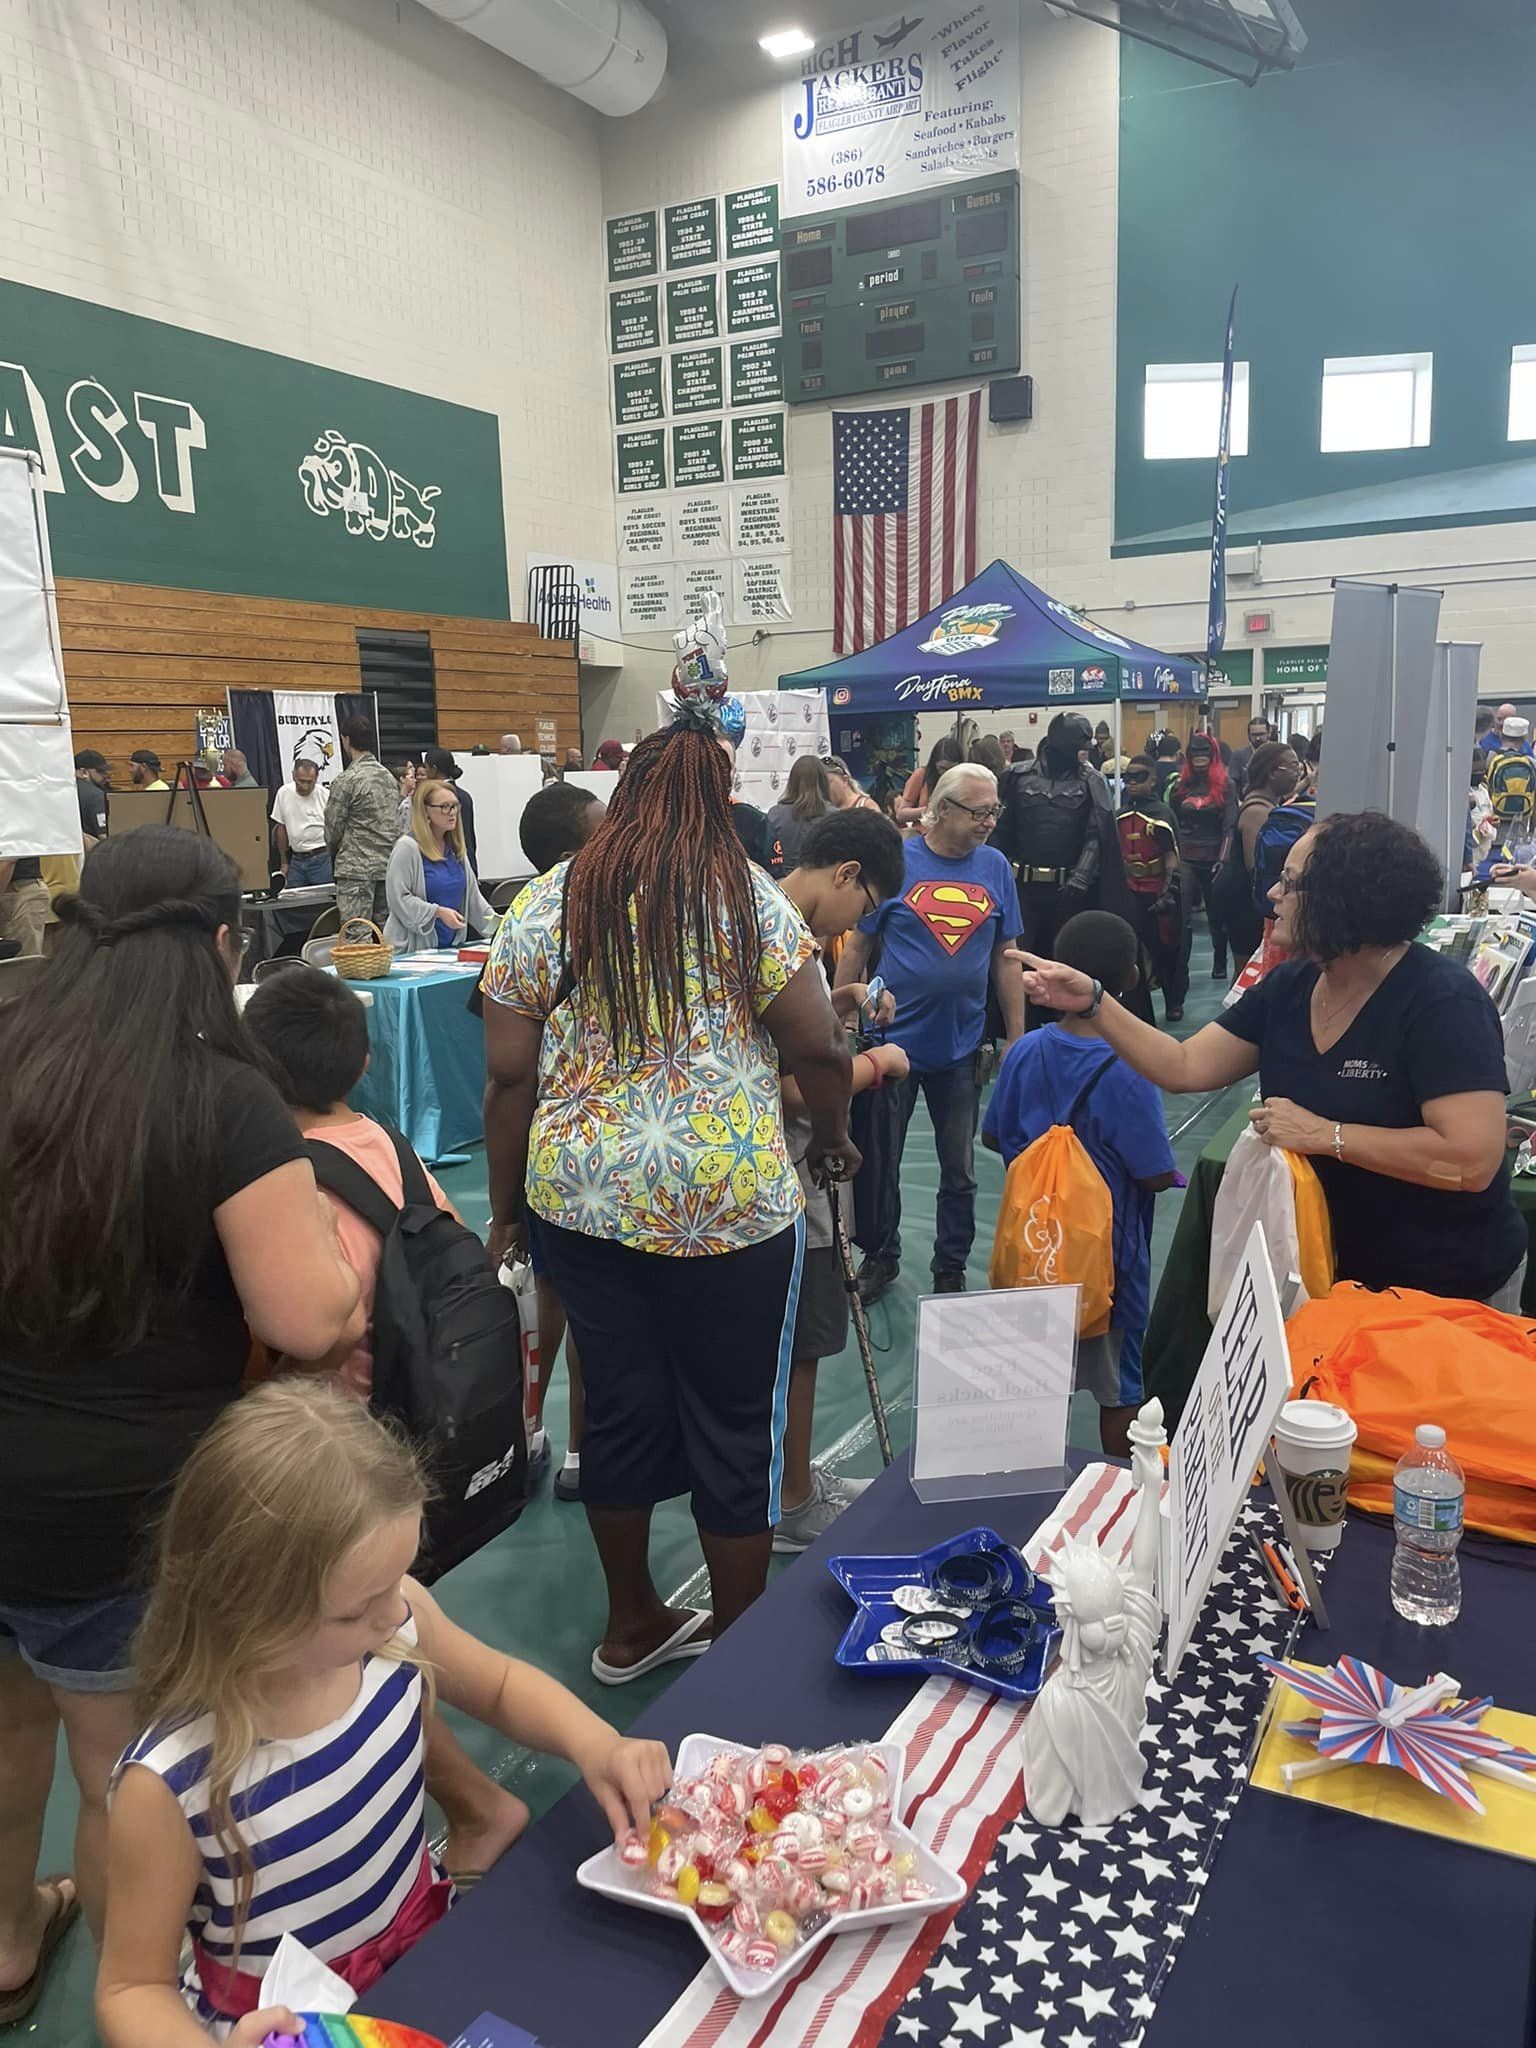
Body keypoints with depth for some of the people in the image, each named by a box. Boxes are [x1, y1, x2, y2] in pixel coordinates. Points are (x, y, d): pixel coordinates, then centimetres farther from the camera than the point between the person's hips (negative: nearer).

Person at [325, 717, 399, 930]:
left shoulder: (345, 781, -10)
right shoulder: (389, 777, 11)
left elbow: (332, 830, -5)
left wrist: (335, 857, 14)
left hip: (357, 867, -7)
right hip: (388, 866, 7)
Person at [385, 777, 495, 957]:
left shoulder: (456, 848, 11)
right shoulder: (407, 847, -10)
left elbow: (472, 893, 15)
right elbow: (398, 898, -16)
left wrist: (496, 923, 5)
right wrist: (438, 912, -21)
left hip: (451, 944, 6)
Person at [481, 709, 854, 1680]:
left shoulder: (543, 906, 3)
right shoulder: (750, 900, -4)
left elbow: (509, 1077, 2)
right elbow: (820, 1052, -6)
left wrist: (507, 1209, 12)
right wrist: (834, 1139, 13)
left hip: (583, 1197, 4)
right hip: (730, 1200, -3)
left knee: (621, 1407, 18)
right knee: (736, 1427, 11)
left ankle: (633, 1625, 37)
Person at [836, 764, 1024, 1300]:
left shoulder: (995, 867, 0)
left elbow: (1004, 958, 5)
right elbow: (856, 948, -3)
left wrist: (1017, 1039, 4)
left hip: (960, 1046, 2)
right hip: (892, 1040, -2)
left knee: (960, 1170, 13)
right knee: (880, 1161, 12)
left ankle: (951, 1268, 31)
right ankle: (880, 1256, 33)